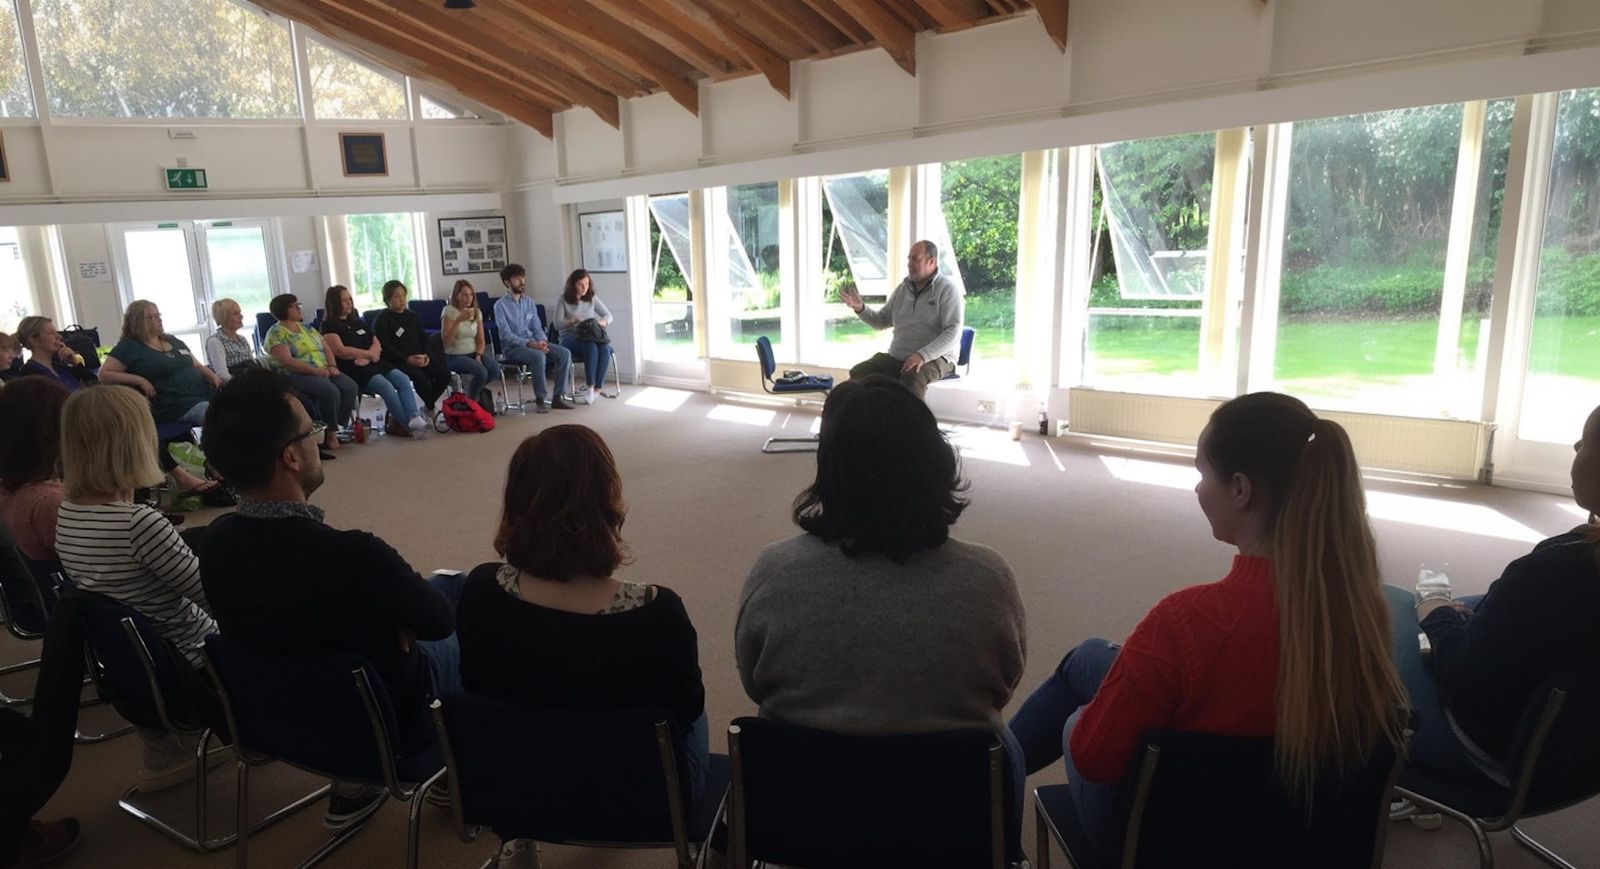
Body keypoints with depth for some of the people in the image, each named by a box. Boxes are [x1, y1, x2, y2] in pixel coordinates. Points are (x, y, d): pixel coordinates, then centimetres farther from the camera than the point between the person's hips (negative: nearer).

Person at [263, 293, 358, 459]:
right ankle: (330, 432, -15)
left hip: (323, 371, 7)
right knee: (330, 391, -33)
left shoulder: (306, 328, 20)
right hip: (296, 376, -7)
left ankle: (334, 428, -12)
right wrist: (315, 370, -24)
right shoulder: (276, 333, -2)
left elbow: (326, 349, 17)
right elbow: (286, 361, -16)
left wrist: (332, 366, -4)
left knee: (349, 387, -21)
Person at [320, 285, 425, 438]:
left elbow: (377, 344, 16)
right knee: (385, 386, -31)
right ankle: (405, 423, -24)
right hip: (351, 369, -7)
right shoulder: (329, 326, 3)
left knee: (403, 379, -21)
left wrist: (367, 357, -5)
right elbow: (340, 351, -11)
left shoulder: (357, 322, 25)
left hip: (372, 364, 7)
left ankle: (414, 417, -34)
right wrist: (368, 353, -5)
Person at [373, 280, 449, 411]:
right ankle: (431, 408, -10)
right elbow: (384, 347, -11)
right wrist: (407, 359, -22)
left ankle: (429, 405, 1)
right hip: (397, 361, -6)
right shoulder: (382, 319, -2)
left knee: (444, 373, -17)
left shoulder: (413, 316, 17)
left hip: (419, 358, 6)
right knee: (420, 377, -33)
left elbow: (423, 338, 15)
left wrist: (426, 355, -6)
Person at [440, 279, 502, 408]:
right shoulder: (449, 311, -6)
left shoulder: (477, 312, 10)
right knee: (481, 372, -31)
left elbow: (481, 340, 10)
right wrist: (459, 320, -23)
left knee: (495, 370, -25)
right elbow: (446, 341, -15)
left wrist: (478, 356, -9)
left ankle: (474, 389, 7)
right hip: (455, 356, -5)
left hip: (474, 353, 5)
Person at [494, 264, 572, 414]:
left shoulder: (529, 302, 12)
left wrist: (543, 341, -13)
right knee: (538, 356, -36)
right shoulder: (500, 305, -7)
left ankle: (557, 397, -14)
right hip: (512, 348, -6)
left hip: (533, 343, 6)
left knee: (564, 353, -17)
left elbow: (537, 327, 11)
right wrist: (530, 344, -26)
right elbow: (506, 335, -15)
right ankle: (540, 400, -24)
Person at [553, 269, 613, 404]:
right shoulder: (563, 300, 2)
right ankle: (591, 387, -32)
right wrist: (574, 320, -24)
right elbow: (558, 323, -6)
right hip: (570, 339, -3)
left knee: (604, 348, -32)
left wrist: (602, 322, -11)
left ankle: (596, 388, -32)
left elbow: (608, 316, 12)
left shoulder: (592, 299, 13)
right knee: (591, 347, -37)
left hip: (591, 337, 3)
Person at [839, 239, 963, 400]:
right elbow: (882, 320, 20)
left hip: (935, 358, -6)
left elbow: (953, 332, -16)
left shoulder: (947, 289, -7)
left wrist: (923, 355, -28)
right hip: (896, 357, 6)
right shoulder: (902, 288, 13)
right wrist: (860, 308, -1)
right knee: (858, 373, -16)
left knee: (912, 380, -39)